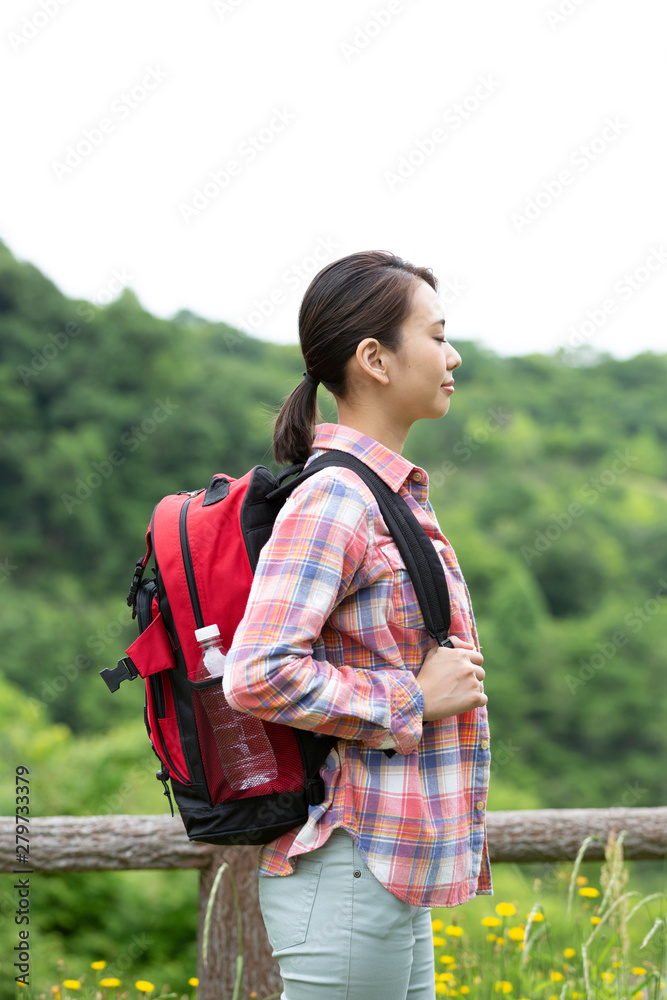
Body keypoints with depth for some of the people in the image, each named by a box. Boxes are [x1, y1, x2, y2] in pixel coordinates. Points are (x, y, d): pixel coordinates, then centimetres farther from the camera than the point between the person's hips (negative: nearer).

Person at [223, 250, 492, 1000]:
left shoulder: (392, 496, 13)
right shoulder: (333, 502, -16)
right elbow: (257, 677, -25)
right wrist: (414, 698, -18)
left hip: (396, 876, 10)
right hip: (348, 875, -9)